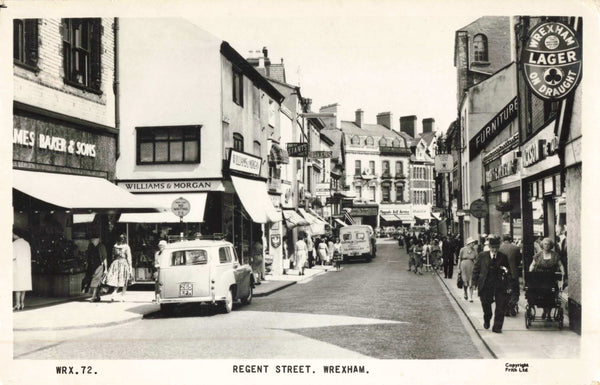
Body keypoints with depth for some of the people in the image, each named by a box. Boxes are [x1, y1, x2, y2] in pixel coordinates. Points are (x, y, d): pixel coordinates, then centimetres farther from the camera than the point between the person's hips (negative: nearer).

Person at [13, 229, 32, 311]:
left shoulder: (15, 244, -6)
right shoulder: (26, 243, 13)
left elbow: (13, 257, -13)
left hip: (17, 268, -6)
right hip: (26, 268, 6)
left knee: (18, 287, -8)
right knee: (24, 286, 9)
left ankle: (17, 305, -11)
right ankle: (22, 304, 11)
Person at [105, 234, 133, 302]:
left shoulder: (115, 246, 5)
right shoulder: (126, 247, -5)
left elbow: (113, 257, 10)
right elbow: (129, 258, -6)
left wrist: (114, 263, 18)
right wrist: (130, 267, -3)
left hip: (116, 263, 3)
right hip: (124, 263, -3)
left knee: (117, 280, 11)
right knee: (124, 283, 6)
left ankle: (114, 293, -11)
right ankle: (122, 297, 7)